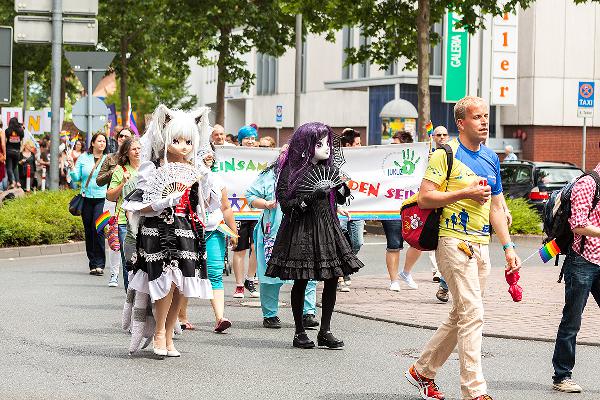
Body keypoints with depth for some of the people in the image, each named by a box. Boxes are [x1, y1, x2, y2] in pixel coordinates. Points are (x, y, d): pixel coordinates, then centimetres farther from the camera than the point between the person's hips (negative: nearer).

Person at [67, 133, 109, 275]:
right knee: (88, 231, 6)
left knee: (97, 229, -15)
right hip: (86, 198, 3)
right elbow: (77, 178, 9)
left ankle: (99, 264, -11)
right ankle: (93, 264, 14)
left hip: (102, 198, -3)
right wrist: (72, 167, -7)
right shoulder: (83, 158, 9)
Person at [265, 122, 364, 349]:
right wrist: (311, 198, -23)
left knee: (333, 279, 0)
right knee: (300, 281, 0)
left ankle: (325, 332, 9)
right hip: (300, 229, -5)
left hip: (328, 228, 5)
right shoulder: (292, 170, -7)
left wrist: (342, 184, -5)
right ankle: (299, 332, 12)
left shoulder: (329, 168, 9)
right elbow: (286, 204, -11)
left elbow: (341, 198, 15)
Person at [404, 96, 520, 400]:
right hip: (454, 241, -8)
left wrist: (508, 247, 15)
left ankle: (422, 371, 28)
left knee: (460, 316, 12)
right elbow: (424, 198, -12)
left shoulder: (491, 158, 16)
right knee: (472, 313, -14)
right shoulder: (446, 154, -6)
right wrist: (465, 193, -19)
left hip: (481, 245, 8)